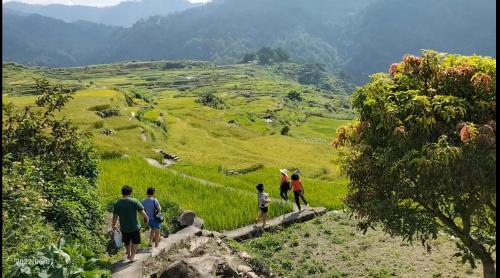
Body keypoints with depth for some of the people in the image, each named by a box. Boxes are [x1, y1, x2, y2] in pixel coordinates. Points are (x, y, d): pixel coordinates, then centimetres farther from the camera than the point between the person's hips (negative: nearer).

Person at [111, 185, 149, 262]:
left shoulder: (117, 203, -7)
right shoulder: (134, 201, -16)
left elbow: (115, 216, -2)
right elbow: (142, 212, -16)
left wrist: (113, 225, 14)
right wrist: (146, 218, 4)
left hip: (124, 228, 3)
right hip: (135, 227, -3)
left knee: (127, 242, 26)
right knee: (135, 242, 19)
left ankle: (129, 255, 44)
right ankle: (132, 256, 16)